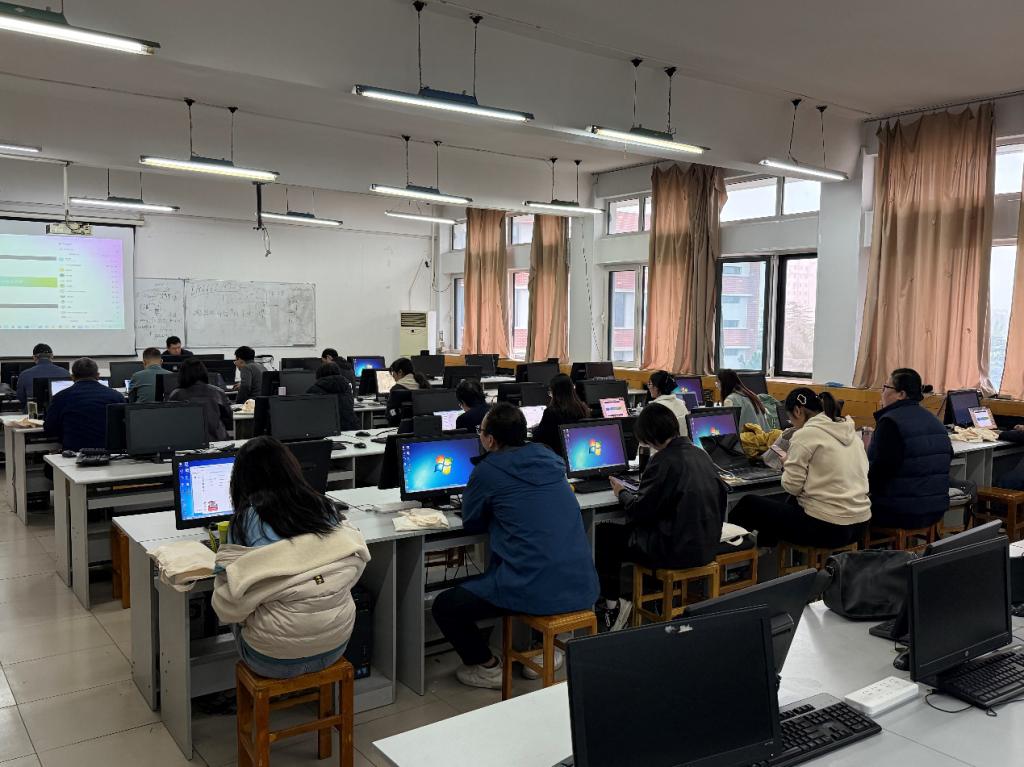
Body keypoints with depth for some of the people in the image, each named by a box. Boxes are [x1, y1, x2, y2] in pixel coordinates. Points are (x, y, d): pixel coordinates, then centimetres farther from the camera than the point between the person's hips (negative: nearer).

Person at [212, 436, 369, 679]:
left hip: (275, 660, -4)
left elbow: (230, 606, -9)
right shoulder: (325, 507, -1)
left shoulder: (246, 519, -11)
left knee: (239, 620, 25)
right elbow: (354, 561, 6)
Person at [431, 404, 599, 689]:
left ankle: (488, 668, 17)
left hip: (536, 591, -7)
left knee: (443, 606, 11)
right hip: (582, 587, 7)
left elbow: (471, 524, 9)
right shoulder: (549, 459, 11)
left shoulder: (489, 470, -7)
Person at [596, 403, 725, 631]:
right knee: (630, 529, 28)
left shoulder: (664, 461, -19)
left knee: (602, 534, 7)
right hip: (706, 546, 8)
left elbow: (639, 511, -15)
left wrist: (621, 493, 8)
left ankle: (612, 604, 13)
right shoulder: (699, 454, 5)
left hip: (678, 551, -8)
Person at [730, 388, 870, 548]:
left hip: (827, 528, -8)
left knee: (749, 504, 10)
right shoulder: (849, 431, 9)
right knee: (792, 503, 35)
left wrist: (786, 465, 7)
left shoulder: (806, 434, -12)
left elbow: (792, 486, -12)